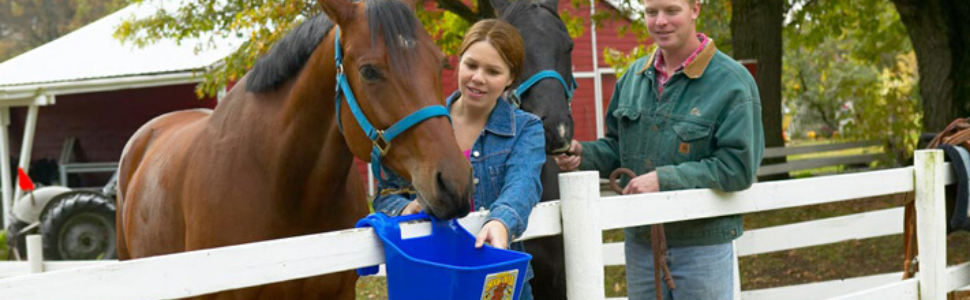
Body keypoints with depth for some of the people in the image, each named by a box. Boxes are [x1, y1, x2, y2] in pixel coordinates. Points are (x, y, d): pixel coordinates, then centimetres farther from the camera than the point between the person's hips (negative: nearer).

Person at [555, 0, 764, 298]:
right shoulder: (635, 75, 7)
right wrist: (582, 154, -5)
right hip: (640, 241, 6)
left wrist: (664, 179, -24)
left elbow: (739, 166, -19)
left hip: (702, 247, -5)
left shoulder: (731, 81, -13)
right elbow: (617, 147, 17)